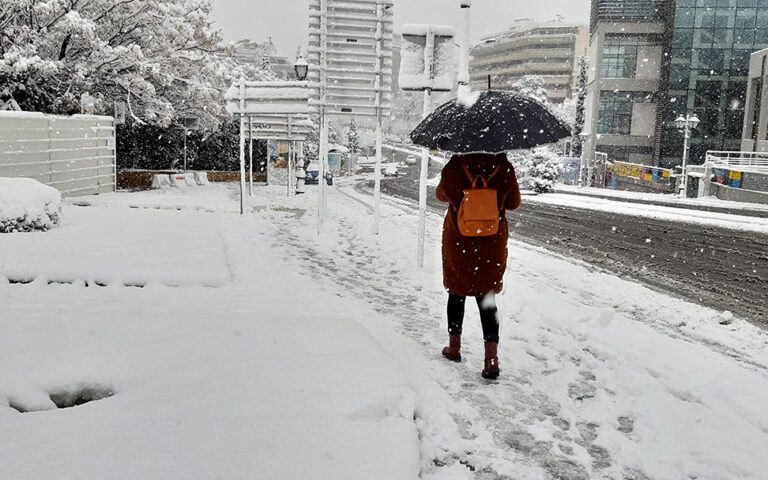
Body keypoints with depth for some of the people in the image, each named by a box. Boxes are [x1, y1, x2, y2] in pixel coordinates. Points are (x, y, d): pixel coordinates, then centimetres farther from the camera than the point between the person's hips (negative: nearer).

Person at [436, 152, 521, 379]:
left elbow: (442, 195, 7)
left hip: (458, 242, -1)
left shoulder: (454, 167, -13)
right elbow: (513, 203, 3)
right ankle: (492, 359, 1)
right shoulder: (503, 167, -11)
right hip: (492, 243, 1)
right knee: (487, 297, 8)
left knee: (456, 293, 17)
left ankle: (454, 347, 28)